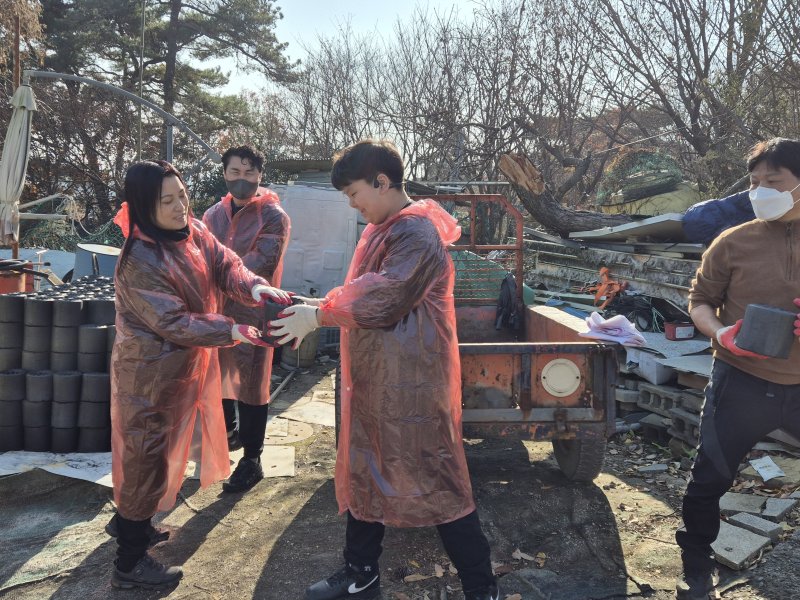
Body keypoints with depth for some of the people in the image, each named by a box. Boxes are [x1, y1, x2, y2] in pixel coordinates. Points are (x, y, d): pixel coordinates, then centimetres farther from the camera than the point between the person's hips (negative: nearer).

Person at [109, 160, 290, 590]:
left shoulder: (192, 231, -2)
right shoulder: (139, 262, -26)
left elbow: (225, 265, -10)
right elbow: (173, 322, -28)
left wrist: (253, 286, -31)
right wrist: (233, 332, -32)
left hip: (182, 364, 8)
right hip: (151, 372, -8)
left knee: (159, 450, 22)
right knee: (146, 456, 3)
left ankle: (133, 526, 44)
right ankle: (129, 564, 19)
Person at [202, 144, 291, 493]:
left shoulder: (273, 216, -8)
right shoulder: (213, 215, 10)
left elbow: (263, 262, -18)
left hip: (253, 312, -6)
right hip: (217, 309, 6)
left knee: (251, 384, 0)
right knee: (219, 376, 20)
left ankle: (252, 460, 11)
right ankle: (228, 433, 43)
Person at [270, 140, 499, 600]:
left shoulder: (418, 233, -17)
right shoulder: (383, 229, 14)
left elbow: (383, 299, -25)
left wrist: (318, 315, -17)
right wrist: (317, 306, 6)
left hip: (411, 380, -10)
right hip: (374, 375, 10)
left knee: (436, 480, -1)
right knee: (364, 472, 18)